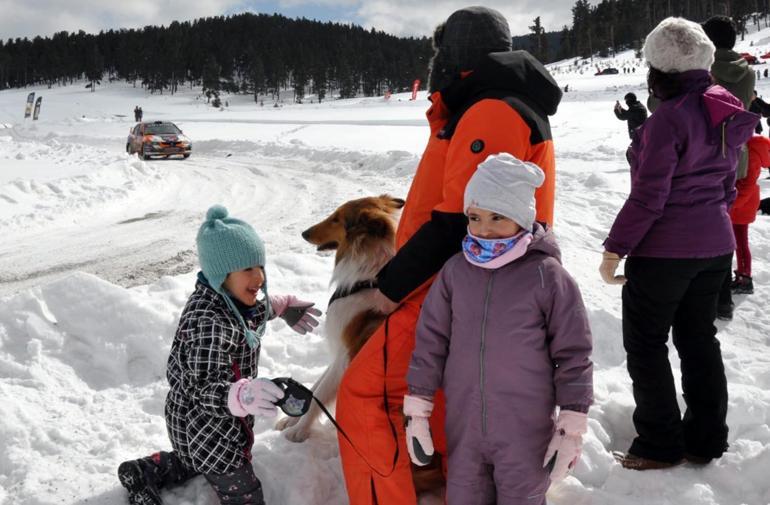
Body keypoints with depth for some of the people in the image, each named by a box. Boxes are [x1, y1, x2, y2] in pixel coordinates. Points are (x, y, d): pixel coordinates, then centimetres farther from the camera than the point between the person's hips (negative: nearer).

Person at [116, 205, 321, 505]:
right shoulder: (210, 324, -35)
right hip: (207, 430, -10)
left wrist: (282, 306, 20)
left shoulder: (223, 299, -6)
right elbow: (204, 390, -36)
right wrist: (243, 396, -54)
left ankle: (145, 473, 34)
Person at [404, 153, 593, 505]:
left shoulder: (548, 276, -11)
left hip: (526, 433, -3)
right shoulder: (455, 271, -2)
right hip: (463, 427, 3)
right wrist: (417, 411, 5)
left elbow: (573, 353, -6)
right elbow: (430, 340, 5)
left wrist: (572, 428, -5)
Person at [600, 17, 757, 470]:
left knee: (646, 345, 7)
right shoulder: (727, 114, 3)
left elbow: (648, 197, -21)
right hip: (716, 246, 8)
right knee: (700, 338, 18)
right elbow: (727, 184, 13)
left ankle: (660, 446, 15)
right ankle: (706, 440, 27)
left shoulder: (669, 118, -21)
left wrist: (615, 248, -13)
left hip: (663, 250, -8)